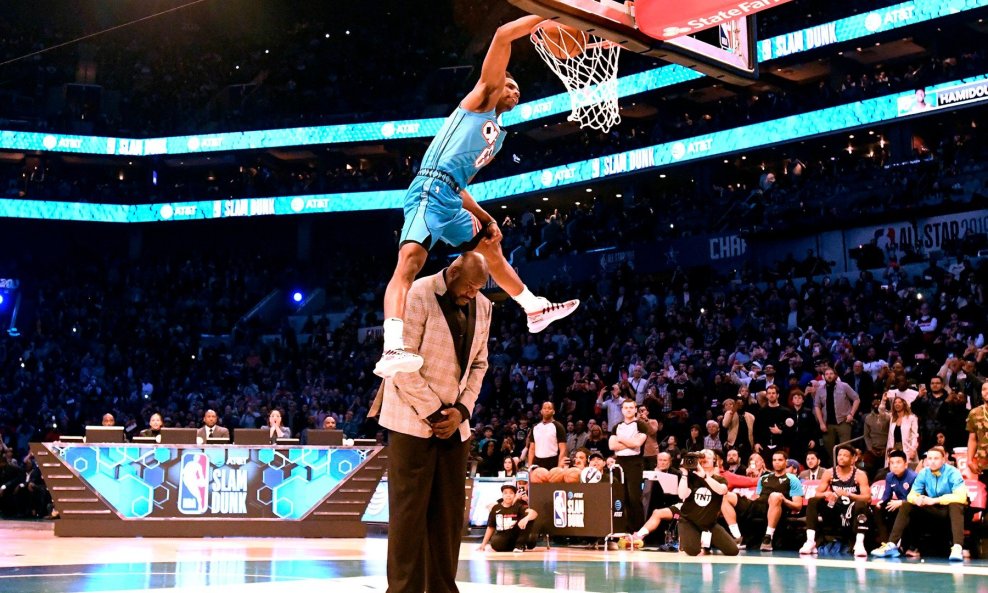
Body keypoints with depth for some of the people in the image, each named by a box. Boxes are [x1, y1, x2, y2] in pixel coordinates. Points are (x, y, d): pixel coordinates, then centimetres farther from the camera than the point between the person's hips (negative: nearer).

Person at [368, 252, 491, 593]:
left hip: (454, 423, 6)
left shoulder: (482, 307, 6)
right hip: (414, 420, -6)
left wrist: (462, 410, -3)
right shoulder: (418, 295, -12)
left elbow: (478, 364, 12)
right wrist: (433, 413, -14)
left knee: (449, 513, 6)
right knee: (409, 512, -5)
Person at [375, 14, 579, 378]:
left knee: (491, 248, 27)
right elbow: (503, 36, -5)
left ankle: (535, 309, 45)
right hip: (430, 191, -10)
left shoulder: (496, 136, 29)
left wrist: (486, 219, 22)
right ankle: (393, 348, -45)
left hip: (451, 199, 10)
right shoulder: (482, 96, 8)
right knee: (409, 262, -27)